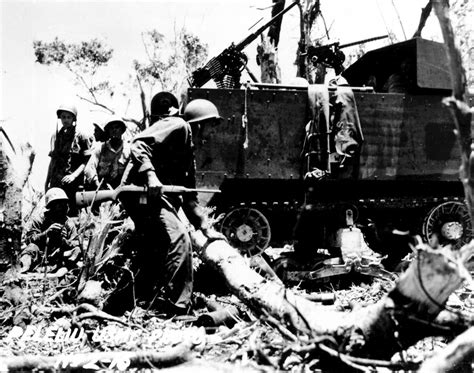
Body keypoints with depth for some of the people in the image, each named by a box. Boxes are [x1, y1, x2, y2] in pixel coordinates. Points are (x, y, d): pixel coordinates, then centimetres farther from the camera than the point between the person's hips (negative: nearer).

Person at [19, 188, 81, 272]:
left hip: (59, 259, 1)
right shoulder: (38, 221, 3)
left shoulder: (69, 223, 8)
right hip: (40, 258, -1)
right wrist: (46, 233, -26)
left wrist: (64, 241, -21)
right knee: (32, 247, -29)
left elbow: (76, 245, 1)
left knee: (77, 251, -24)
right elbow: (28, 239, -10)